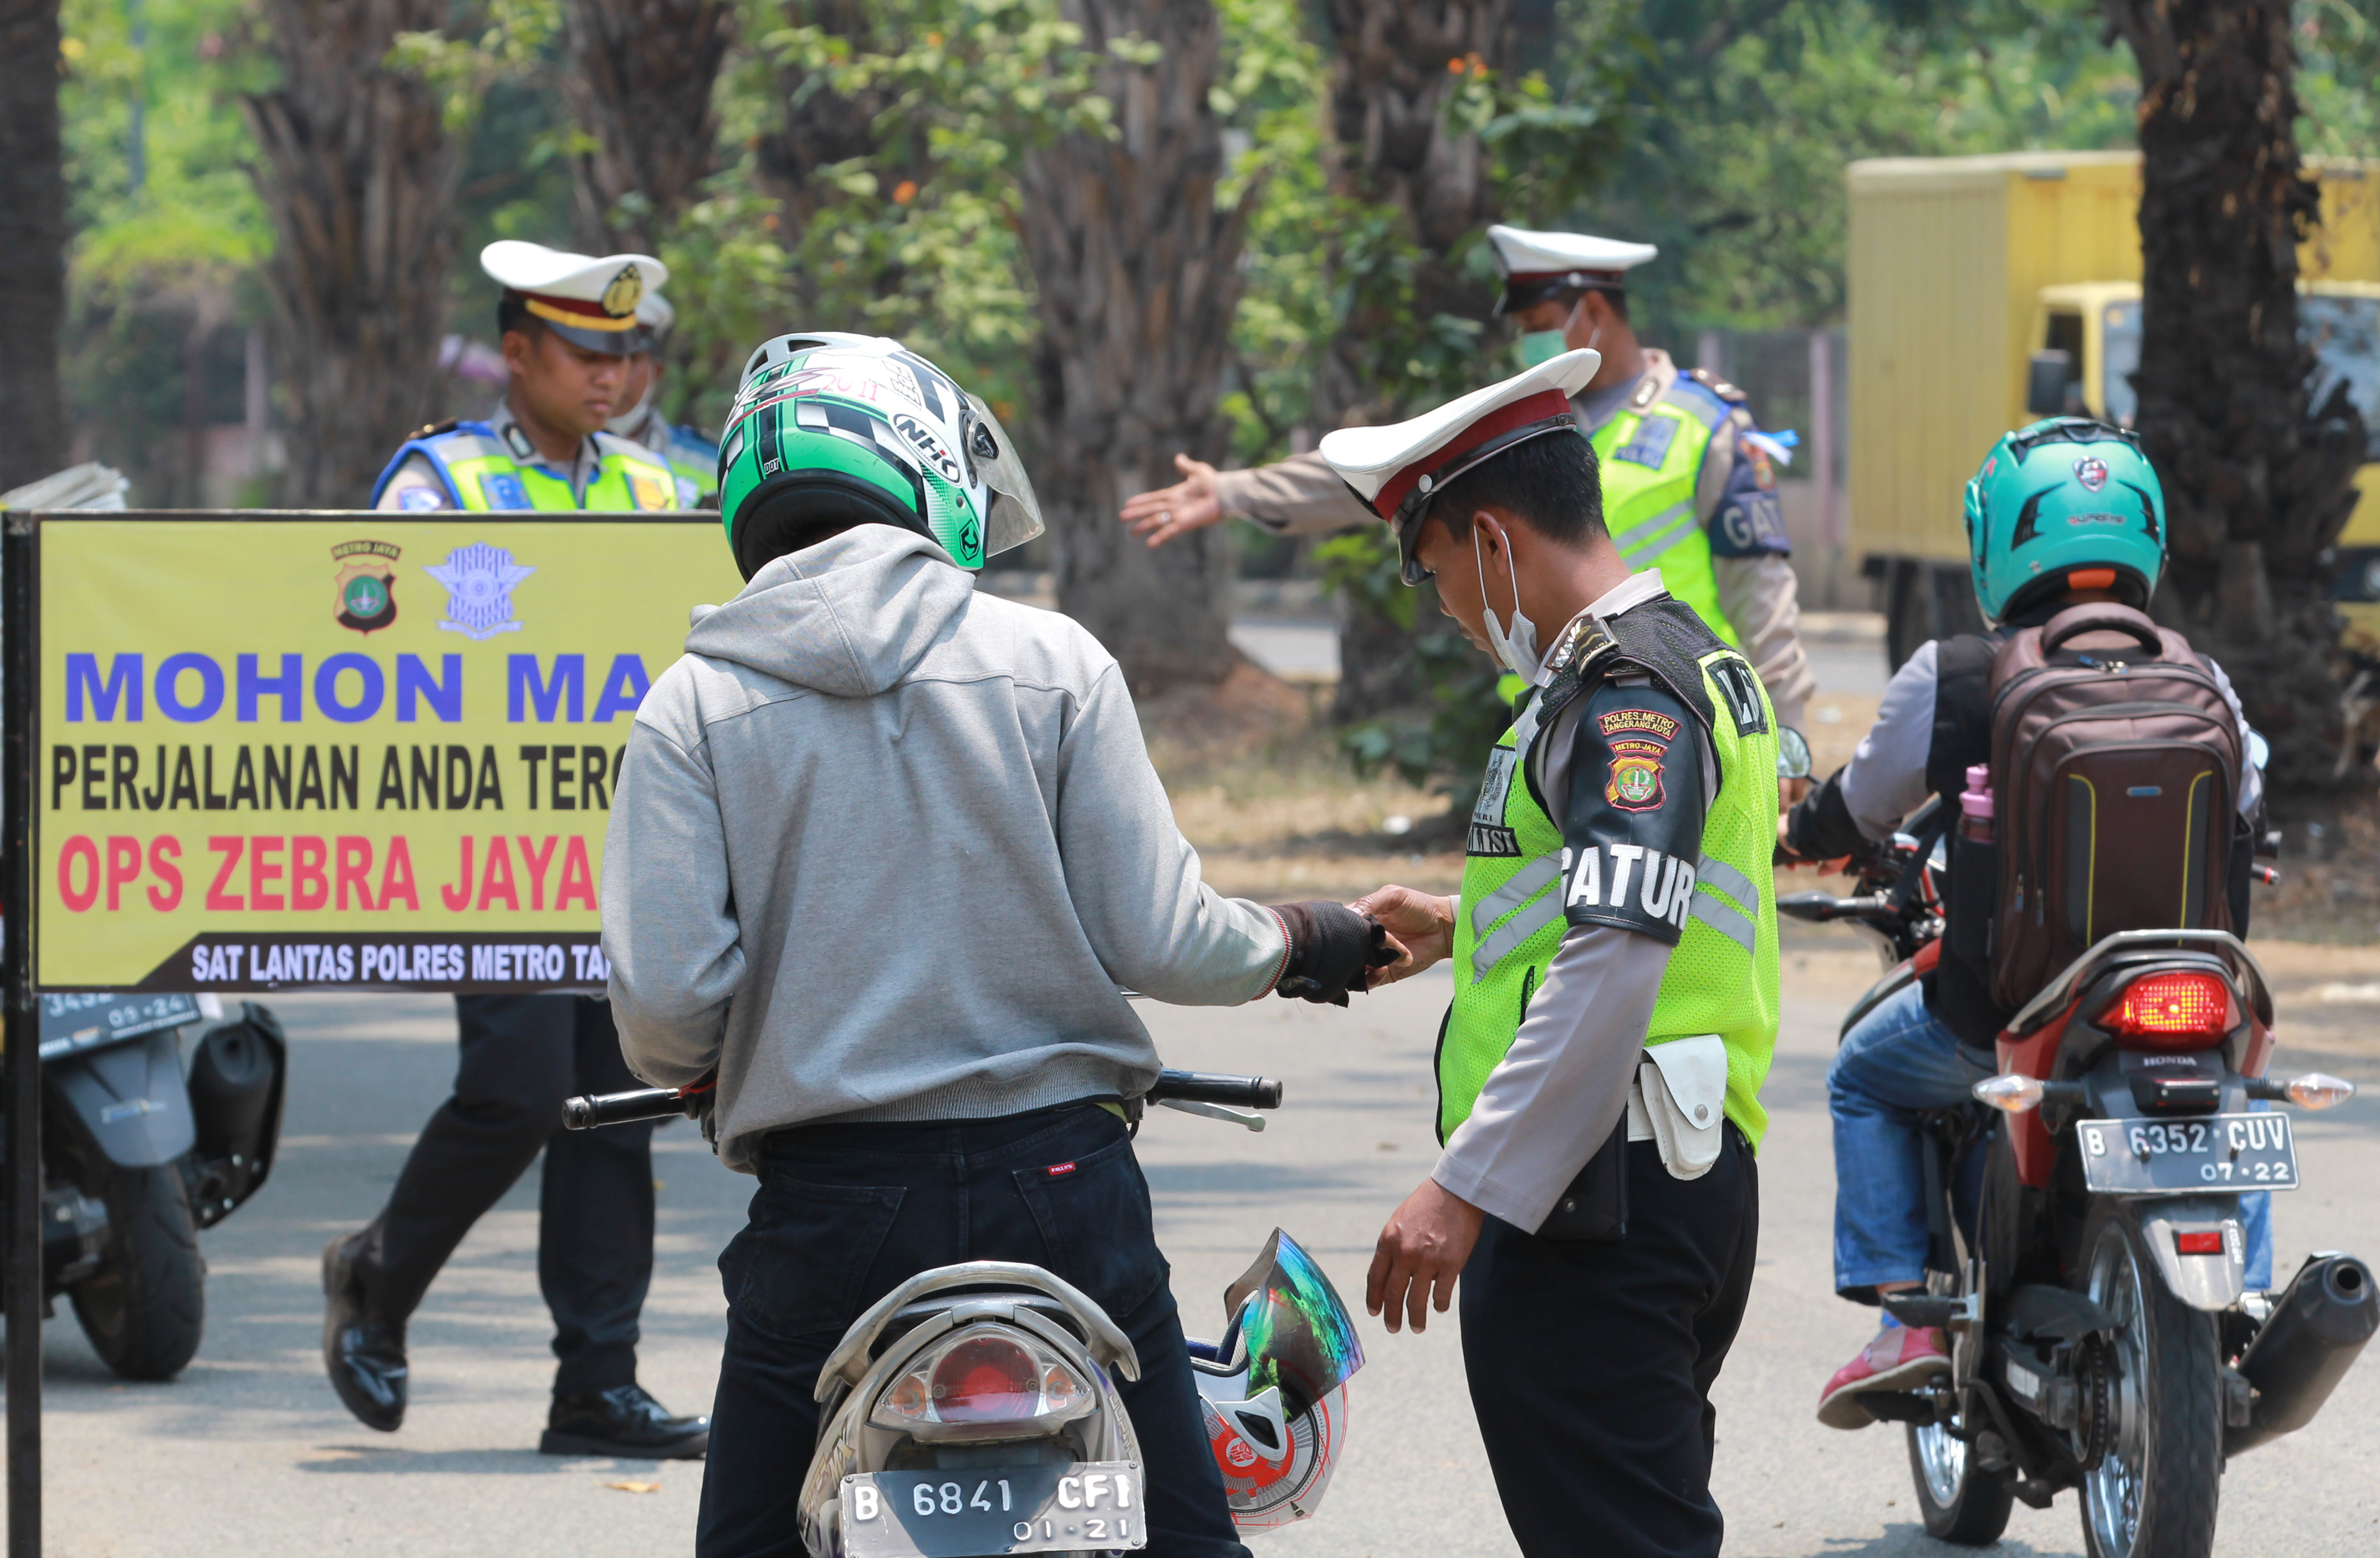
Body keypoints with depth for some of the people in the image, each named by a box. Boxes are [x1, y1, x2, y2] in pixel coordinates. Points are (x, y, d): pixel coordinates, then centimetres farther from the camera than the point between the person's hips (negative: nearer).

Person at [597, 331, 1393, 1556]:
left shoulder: (694, 705, -1)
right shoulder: (1054, 661, 0)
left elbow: (664, 993, -10)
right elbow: (1155, 940, -4)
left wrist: (680, 1074, 14)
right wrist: (1296, 945, 17)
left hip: (832, 1206, -1)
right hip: (1061, 1179, 1)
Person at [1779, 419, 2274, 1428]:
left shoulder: (1951, 677, -9)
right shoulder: (2197, 682, -2)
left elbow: (1859, 810, 6)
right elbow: (2245, 804, 16)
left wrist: (1802, 836, 30)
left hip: (2000, 1010, -2)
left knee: (1864, 1080, 27)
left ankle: (1907, 1311, 13)